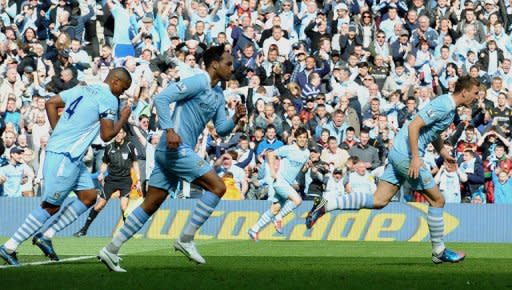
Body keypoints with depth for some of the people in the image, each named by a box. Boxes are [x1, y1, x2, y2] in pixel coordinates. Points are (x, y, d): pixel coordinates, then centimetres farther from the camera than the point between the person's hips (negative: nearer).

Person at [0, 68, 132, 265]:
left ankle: (46, 236, 10)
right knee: (51, 206, -4)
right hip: (65, 157, -9)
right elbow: (107, 135, -11)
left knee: (89, 196, 12)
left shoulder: (82, 90, 16)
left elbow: (51, 103, 16)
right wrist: (123, 119, 5)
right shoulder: (109, 99, -9)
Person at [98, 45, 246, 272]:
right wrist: (169, 130, -26)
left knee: (150, 206, 8)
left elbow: (221, 129, 23)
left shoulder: (218, 95, 19)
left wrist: (235, 118, 3)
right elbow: (162, 98, -18)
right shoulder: (197, 83, -10)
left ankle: (111, 250, 8)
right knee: (217, 186, -11)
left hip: (174, 151, 10)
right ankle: (186, 239, -8)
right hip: (176, 148, -10)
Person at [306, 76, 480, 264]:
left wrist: (444, 154, 25)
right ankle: (439, 251, 10)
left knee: (379, 201, 1)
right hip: (407, 154, -9)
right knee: (437, 200, 1)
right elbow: (414, 126, -23)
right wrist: (415, 158, -26)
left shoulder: (450, 107, 16)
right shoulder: (443, 106, -16)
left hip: (398, 153, 9)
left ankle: (326, 205, -6)